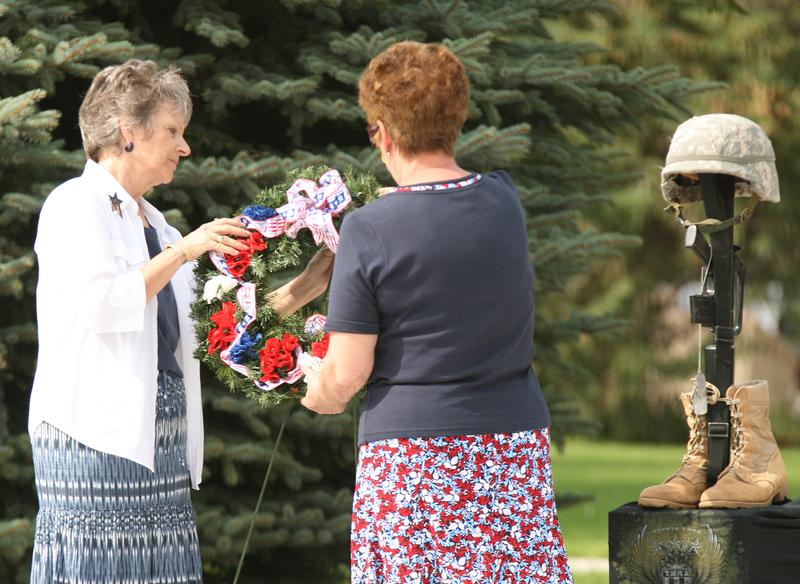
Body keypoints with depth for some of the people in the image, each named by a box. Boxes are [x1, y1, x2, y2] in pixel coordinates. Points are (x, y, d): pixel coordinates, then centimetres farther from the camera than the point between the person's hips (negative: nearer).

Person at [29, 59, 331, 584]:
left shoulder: (152, 223, 22)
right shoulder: (76, 205, -2)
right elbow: (101, 303, -17)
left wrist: (297, 293, 16)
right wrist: (183, 251, -13)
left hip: (160, 439, 8)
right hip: (96, 436, -8)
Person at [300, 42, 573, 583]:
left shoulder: (369, 229, -11)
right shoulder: (505, 202, 3)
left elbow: (347, 375, -9)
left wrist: (320, 394, 16)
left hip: (410, 450, -4)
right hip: (515, 447, 4)